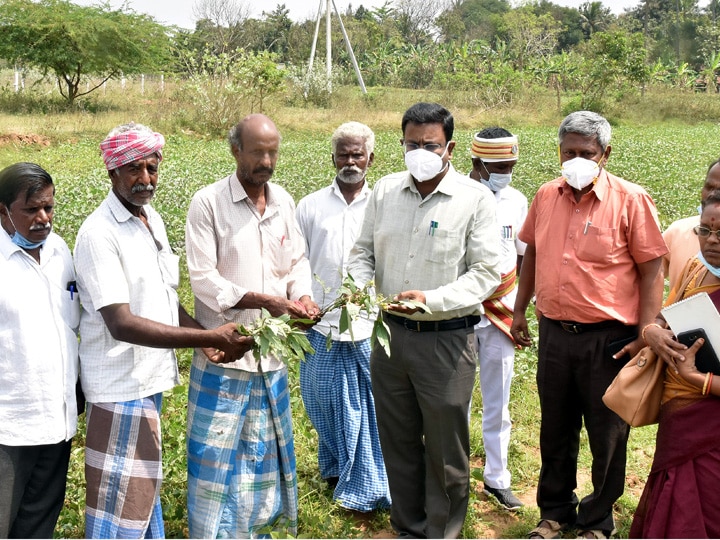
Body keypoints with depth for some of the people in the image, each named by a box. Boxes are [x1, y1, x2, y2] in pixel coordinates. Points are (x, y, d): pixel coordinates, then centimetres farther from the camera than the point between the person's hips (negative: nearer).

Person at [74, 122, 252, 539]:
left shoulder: (153, 220, 8)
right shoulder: (99, 234, -19)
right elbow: (121, 324, -25)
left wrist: (205, 338, -2)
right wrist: (209, 337, -28)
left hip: (150, 376, 9)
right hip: (122, 384, -8)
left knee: (145, 483, 22)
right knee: (122, 496, 1)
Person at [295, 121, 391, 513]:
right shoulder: (311, 206, 7)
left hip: (371, 330, -2)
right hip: (321, 327, 2)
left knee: (370, 405, 0)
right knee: (323, 403, 13)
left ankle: (365, 485, 14)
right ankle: (335, 468, 36)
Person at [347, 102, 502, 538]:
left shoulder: (476, 199, -8)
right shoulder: (385, 191, 5)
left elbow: (487, 273, -11)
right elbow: (364, 251, 13)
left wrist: (430, 301, -23)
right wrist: (359, 286, -9)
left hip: (447, 339, -4)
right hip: (390, 334, 4)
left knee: (446, 449, 8)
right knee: (398, 441, 16)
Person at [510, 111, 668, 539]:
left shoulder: (631, 201, -10)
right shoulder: (547, 196, 4)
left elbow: (651, 270, -10)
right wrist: (520, 310, 16)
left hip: (608, 339, -4)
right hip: (555, 333, 5)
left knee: (607, 435, 10)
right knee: (556, 429, 17)